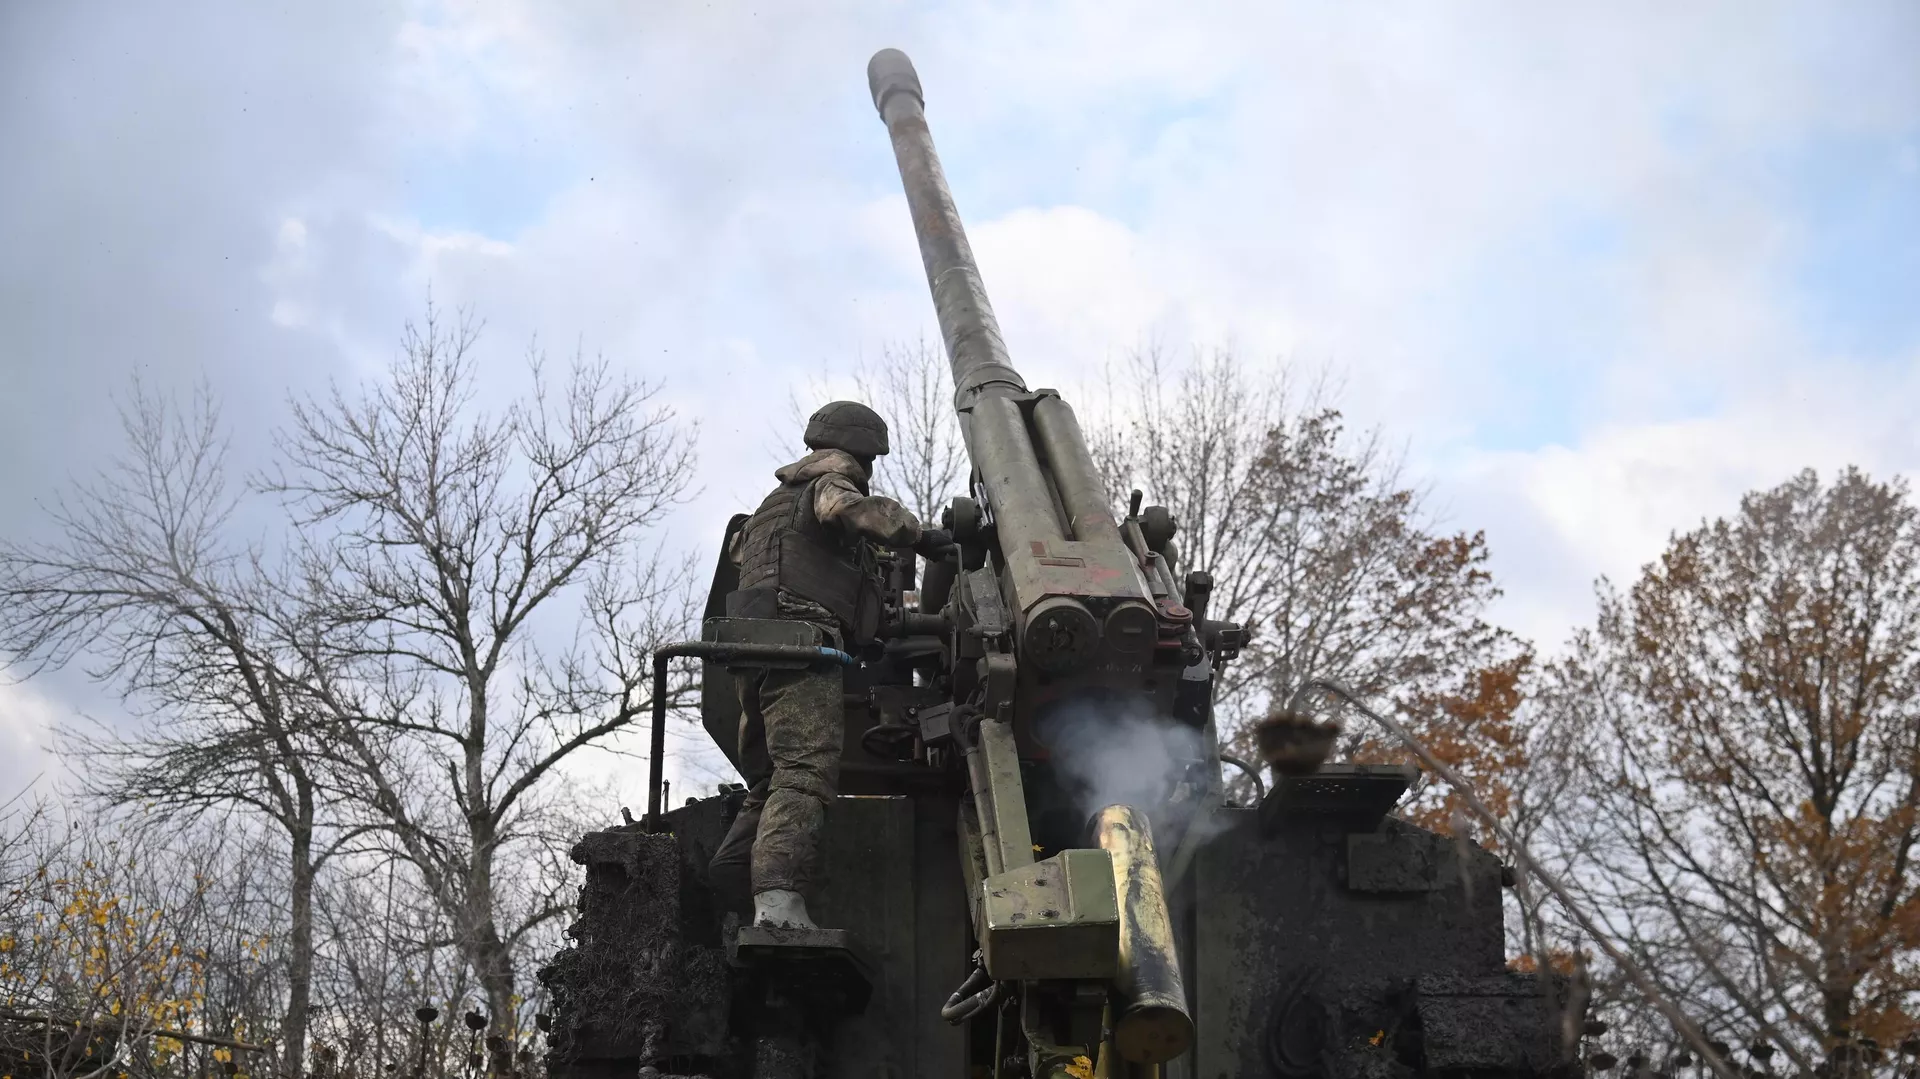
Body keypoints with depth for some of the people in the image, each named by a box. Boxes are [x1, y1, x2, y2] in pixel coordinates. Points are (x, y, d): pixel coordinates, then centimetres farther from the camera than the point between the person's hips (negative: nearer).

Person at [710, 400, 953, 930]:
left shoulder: (778, 499, 34)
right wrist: (918, 534, -11)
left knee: (769, 784, 12)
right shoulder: (830, 482, 6)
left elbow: (738, 548, 50)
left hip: (755, 653, 9)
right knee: (807, 773, -21)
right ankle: (779, 900, -37)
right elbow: (845, 508, -19)